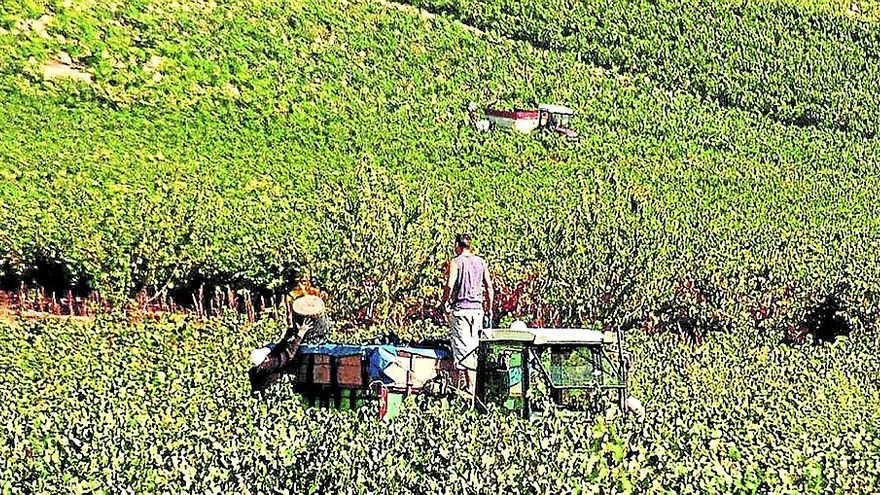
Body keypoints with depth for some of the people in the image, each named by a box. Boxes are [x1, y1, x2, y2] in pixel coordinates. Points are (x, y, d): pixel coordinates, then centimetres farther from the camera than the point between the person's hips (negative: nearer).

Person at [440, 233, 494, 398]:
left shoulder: (455, 262, -5)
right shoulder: (481, 262, 9)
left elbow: (450, 285, -17)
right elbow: (489, 287, 9)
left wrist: (444, 303, -4)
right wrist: (489, 308, 17)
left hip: (460, 309, -5)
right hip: (477, 309, 5)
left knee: (462, 348, -4)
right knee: (474, 348, 12)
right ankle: (472, 386, 15)